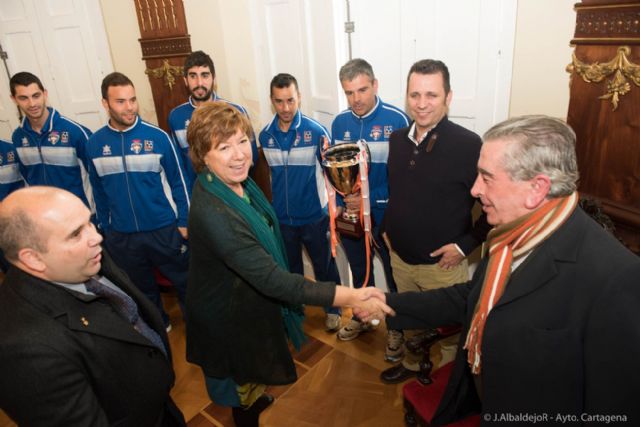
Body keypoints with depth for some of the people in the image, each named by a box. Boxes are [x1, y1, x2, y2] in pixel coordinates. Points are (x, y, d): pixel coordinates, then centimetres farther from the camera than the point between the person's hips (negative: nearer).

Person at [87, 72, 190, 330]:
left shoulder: (157, 137, -10)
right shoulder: (95, 144, -2)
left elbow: (178, 181, -5)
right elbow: (99, 190, 8)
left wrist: (183, 222, -6)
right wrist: (104, 227, 11)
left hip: (164, 230, -3)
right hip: (121, 236, 3)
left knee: (184, 282, 10)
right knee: (141, 289, 21)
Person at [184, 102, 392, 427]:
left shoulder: (237, 181, -10)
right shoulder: (213, 212, -39)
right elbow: (270, 278, -42)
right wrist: (350, 297, -43)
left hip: (250, 302, 8)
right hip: (228, 319, -8)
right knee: (238, 381, 21)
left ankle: (250, 397, 63)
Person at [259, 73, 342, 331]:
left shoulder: (316, 131, -15)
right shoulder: (265, 136, -3)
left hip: (314, 216, -3)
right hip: (281, 218, 4)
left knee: (324, 266, 15)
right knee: (289, 268, 22)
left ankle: (332, 309, 38)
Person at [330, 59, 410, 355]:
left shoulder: (397, 120, -16)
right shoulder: (340, 122, -1)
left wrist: (371, 198, -24)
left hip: (386, 214, -4)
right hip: (350, 214, 5)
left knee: (394, 275, 12)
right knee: (359, 271, 23)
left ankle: (397, 328, 36)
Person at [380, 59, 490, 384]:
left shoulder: (469, 145, -19)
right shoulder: (397, 139, 0)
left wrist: (466, 244, -17)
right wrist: (387, 228, 8)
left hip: (442, 264, -5)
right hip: (400, 257, 6)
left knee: (449, 328, 15)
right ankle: (412, 363, 52)